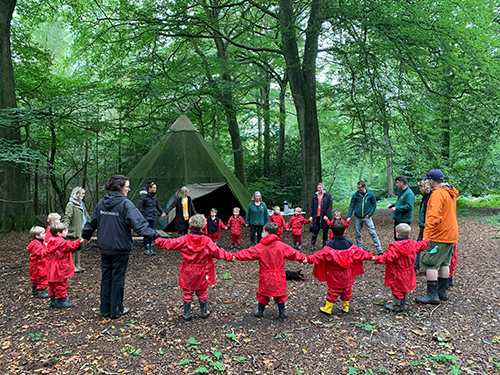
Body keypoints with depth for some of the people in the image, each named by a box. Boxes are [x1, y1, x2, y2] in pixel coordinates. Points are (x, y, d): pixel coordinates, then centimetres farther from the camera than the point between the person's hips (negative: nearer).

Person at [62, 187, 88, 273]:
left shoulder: (82, 204, 15)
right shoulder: (71, 204, -12)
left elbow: (86, 216, 27)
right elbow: (67, 217, -22)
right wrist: (65, 227, -33)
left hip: (81, 230, 9)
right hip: (74, 230, -9)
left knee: (79, 248, 14)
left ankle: (78, 265, 22)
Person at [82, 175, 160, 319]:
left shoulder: (101, 203, 4)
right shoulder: (125, 204, -15)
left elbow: (92, 221, 15)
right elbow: (139, 223, -24)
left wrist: (86, 236, 31)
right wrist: (154, 236, -25)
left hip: (104, 247, 6)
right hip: (120, 248, -6)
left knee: (106, 277, 15)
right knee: (118, 278, 6)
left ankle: (105, 308, 25)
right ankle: (116, 310, 17)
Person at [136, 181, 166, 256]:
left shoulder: (154, 195, 8)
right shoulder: (144, 195, -13)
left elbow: (157, 204, 21)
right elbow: (139, 205, -18)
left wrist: (162, 212, 30)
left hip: (153, 217, 7)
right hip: (146, 217, -6)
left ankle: (150, 249, 18)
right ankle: (146, 250, 9)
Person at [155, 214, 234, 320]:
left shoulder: (184, 240, -10)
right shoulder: (207, 241, -14)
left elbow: (170, 243, -3)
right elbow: (217, 252, -13)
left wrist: (159, 242, 12)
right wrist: (229, 256, -4)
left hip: (188, 273, 1)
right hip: (202, 274, 0)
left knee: (187, 293, 12)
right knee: (202, 293, 16)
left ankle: (187, 313, 18)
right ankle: (204, 312, 27)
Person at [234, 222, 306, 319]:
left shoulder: (260, 246, -9)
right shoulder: (282, 246, -5)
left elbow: (248, 253, -9)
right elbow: (292, 253, 1)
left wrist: (236, 256, -3)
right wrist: (302, 258, 14)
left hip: (265, 275, -1)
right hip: (279, 275, 1)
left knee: (263, 293, 14)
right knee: (280, 293, 14)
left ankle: (260, 311, 26)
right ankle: (282, 312, 21)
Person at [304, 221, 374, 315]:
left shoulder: (331, 244, -18)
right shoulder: (349, 243, -4)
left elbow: (322, 254, -24)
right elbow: (359, 252, 5)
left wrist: (309, 259, -25)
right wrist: (370, 257, 19)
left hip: (334, 274, -3)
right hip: (346, 273, 3)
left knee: (333, 290, 5)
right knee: (346, 289, 18)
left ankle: (327, 309, 13)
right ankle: (345, 307, 29)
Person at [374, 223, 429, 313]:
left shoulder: (395, 247, -25)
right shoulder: (413, 244, -1)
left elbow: (387, 257, -33)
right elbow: (422, 245, 18)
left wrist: (376, 259, -34)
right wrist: (427, 241, 38)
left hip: (397, 275, -7)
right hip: (407, 274, 7)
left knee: (397, 290, 5)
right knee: (403, 290, 18)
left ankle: (396, 307, 14)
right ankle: (401, 306, 29)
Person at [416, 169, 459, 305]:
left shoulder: (437, 194, -18)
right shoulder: (450, 193, 13)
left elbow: (434, 217, -26)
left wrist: (426, 236, -26)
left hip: (438, 236, -10)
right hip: (450, 234, 10)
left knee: (430, 263, -5)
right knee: (444, 263, 16)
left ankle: (432, 295, -3)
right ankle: (442, 292, 25)